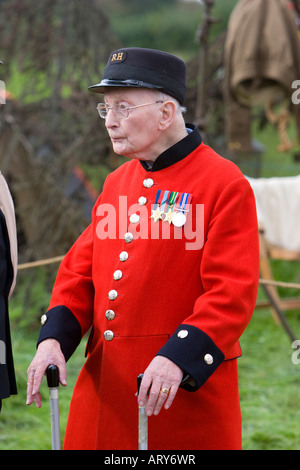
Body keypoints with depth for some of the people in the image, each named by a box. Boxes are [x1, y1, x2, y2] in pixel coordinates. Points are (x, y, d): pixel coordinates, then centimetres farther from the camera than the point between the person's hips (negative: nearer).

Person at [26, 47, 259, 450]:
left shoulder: (225, 185, -8)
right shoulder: (116, 183, 13)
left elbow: (233, 294, -15)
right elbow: (80, 272, 13)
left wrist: (178, 358, -27)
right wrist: (53, 338, -3)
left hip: (186, 395, -6)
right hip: (104, 389, 6)